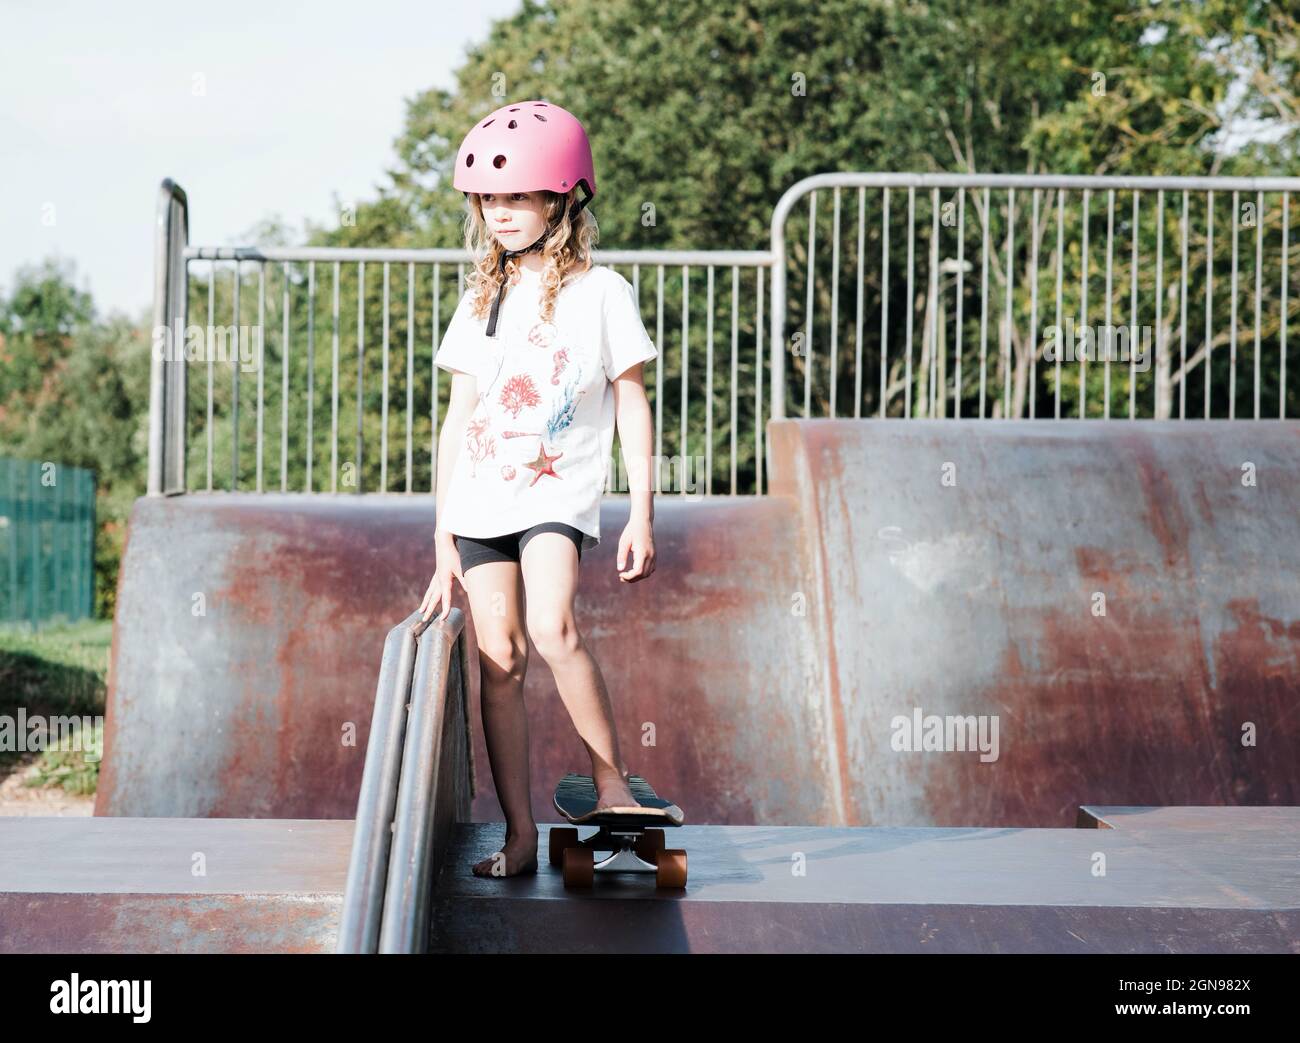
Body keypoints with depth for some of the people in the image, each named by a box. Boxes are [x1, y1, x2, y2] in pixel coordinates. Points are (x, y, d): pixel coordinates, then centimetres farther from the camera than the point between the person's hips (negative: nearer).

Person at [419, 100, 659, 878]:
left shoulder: (601, 292, 2)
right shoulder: (481, 300, 14)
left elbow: (632, 406, 3)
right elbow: (458, 416, 15)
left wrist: (642, 515, -3)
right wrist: (444, 537, 11)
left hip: (559, 495, -4)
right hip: (480, 500, 4)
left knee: (553, 628, -27)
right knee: (499, 657, -4)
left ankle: (613, 784, -14)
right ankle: (520, 836, 0)